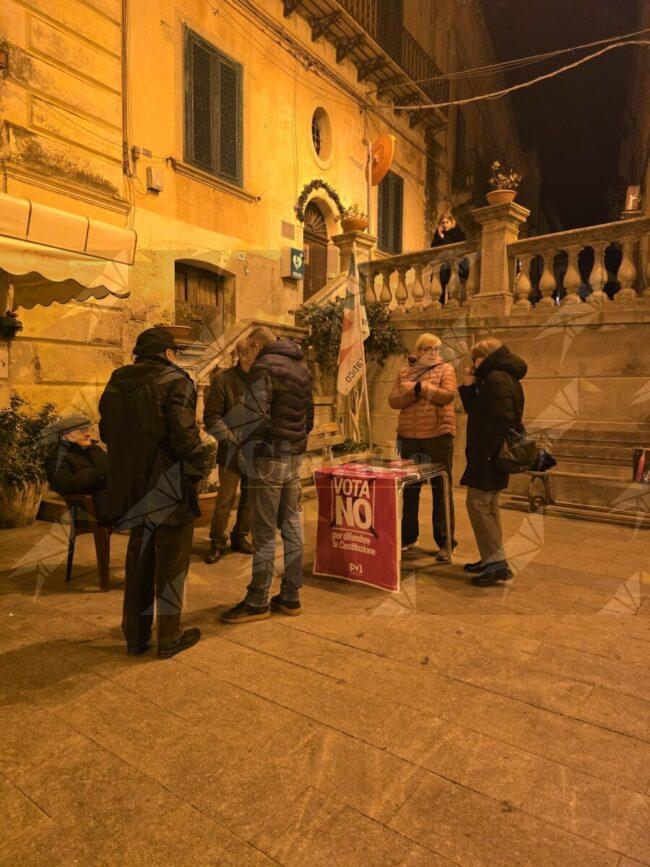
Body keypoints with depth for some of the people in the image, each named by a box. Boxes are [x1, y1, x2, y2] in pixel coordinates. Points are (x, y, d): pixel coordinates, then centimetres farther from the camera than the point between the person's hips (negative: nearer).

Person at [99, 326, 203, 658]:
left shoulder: (116, 383, 9)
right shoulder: (175, 381, -12)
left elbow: (106, 432, 13)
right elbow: (184, 434, -21)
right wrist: (196, 469, -9)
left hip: (131, 485, 7)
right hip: (169, 486, -6)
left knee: (139, 559, 19)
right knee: (171, 561, 7)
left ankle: (135, 635, 30)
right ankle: (169, 638, 18)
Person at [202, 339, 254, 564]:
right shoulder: (223, 380, -6)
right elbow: (211, 417, -7)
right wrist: (234, 440, -13)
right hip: (232, 453, -3)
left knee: (250, 499, 13)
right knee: (225, 500, 1)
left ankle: (240, 538, 30)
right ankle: (217, 543, 17)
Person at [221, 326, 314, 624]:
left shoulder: (264, 367, -11)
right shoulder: (301, 367, 14)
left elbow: (255, 417, -19)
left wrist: (244, 451, -8)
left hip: (269, 457, -8)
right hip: (295, 457, 8)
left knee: (265, 533, 0)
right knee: (291, 526, 12)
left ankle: (257, 602, 10)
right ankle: (290, 596, 21)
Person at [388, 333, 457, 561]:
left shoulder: (445, 369, 3)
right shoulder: (404, 372, 11)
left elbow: (447, 396, -14)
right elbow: (393, 400, 0)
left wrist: (421, 387, -17)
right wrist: (414, 391, -16)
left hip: (438, 434, -3)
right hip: (409, 436, 4)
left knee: (441, 488, 1)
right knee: (409, 489, 12)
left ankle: (445, 541, 10)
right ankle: (408, 536, 26)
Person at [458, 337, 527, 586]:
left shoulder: (496, 378, -16)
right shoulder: (502, 377, 18)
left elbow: (501, 419, -26)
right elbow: (476, 411, 21)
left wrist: (485, 452, -22)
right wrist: (469, 386, 10)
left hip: (489, 456, -11)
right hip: (493, 455, 11)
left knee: (477, 503, -9)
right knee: (488, 505, 15)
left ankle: (497, 561, -6)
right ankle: (491, 560, 24)